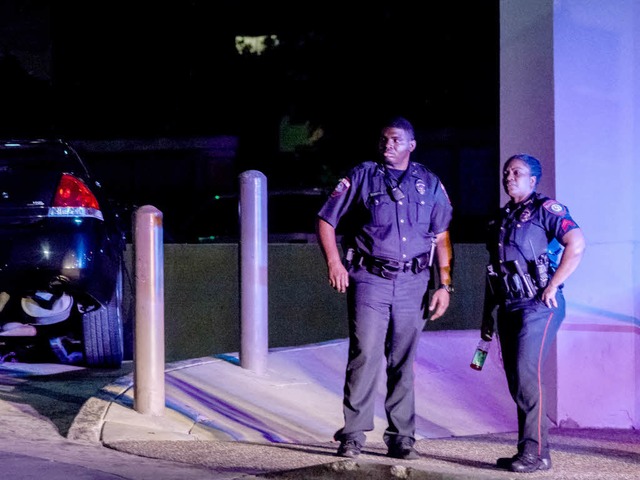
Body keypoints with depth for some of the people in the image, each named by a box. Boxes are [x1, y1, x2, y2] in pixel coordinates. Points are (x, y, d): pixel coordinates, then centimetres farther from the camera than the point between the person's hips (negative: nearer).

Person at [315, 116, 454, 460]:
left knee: (403, 363, 6)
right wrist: (334, 263, -8)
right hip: (369, 280, -2)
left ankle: (401, 438, 11)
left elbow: (442, 237, 14)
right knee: (365, 355, -10)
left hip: (412, 284, 2)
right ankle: (353, 435, -5)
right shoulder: (361, 177, 4)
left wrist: (444, 285, 7)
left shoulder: (430, 184, 11)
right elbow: (325, 221, 5)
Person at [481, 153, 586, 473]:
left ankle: (536, 452, -15)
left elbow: (576, 244, -18)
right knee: (515, 380, 6)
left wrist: (552, 286, -17)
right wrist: (487, 317, 20)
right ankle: (527, 451, 12)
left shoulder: (545, 209, -4)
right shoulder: (500, 219, 19)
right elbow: (493, 272, 23)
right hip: (509, 308, 8)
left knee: (526, 374, -17)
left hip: (538, 305, -8)